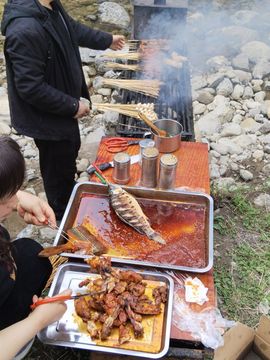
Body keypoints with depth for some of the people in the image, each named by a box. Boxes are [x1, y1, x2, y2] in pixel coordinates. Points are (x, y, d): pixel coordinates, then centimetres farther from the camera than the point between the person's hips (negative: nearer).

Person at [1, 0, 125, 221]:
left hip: (62, 108, 9)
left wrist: (107, 40, 28)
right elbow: (30, 87, -32)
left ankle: (70, 193, 57)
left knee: (70, 151, 29)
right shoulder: (25, 30, -35)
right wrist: (72, 106, -23)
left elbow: (72, 29, 16)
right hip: (47, 118, -9)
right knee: (58, 168, 12)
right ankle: (64, 217, 39)